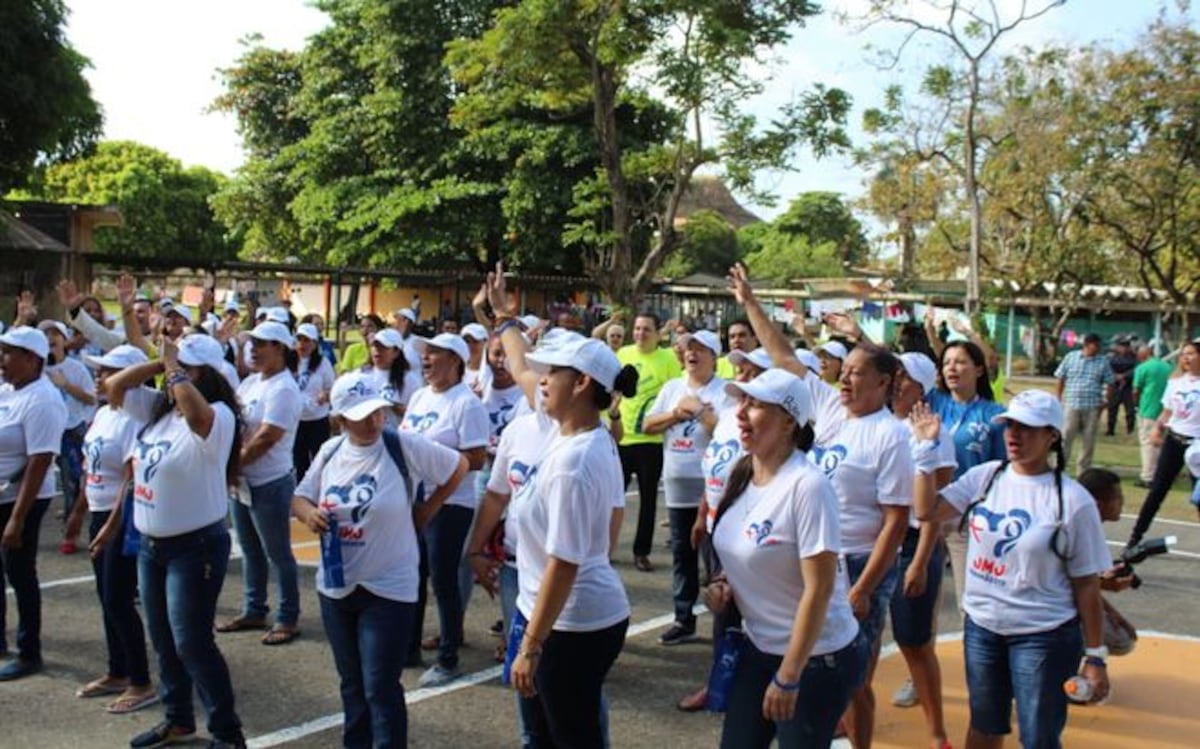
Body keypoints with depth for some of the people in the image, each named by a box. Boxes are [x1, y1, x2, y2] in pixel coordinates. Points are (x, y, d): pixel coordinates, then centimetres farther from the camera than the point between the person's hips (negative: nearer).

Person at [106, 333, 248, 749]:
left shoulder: (218, 416, -20)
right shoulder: (158, 408, 5)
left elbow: (195, 413, -42)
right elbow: (114, 386, 8)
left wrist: (174, 368, -26)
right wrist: (158, 364, -3)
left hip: (195, 546, -9)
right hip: (150, 544, 9)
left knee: (192, 644, -4)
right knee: (163, 640, 19)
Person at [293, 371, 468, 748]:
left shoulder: (404, 446, -14)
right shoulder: (330, 451, 1)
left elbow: (458, 467, -3)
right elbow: (299, 497, 12)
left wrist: (424, 512, -3)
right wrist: (309, 513, -11)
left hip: (388, 589, -5)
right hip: (336, 587, 6)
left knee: (380, 688, -5)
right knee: (352, 684, 19)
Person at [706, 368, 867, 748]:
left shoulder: (807, 486, -23)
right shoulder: (743, 472, 1)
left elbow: (819, 589, -23)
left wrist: (787, 677, -20)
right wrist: (726, 584, -3)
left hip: (818, 658, -7)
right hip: (759, 647, 7)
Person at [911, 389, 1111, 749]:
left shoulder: (1073, 501, -12)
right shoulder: (984, 477, -1)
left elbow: (1086, 584, -9)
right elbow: (927, 510, -6)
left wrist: (1095, 656, -6)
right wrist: (926, 449, -9)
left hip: (1044, 637, -4)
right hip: (981, 626, 4)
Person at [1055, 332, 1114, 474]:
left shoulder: (1103, 361, 5)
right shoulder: (1070, 357, 3)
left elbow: (1109, 383, 8)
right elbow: (1061, 379, 8)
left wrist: (1105, 400, -3)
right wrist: (1059, 399, 4)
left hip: (1092, 407, 1)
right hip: (1072, 404, -1)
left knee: (1089, 440, 6)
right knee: (1065, 437, -3)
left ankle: (1083, 471, 17)